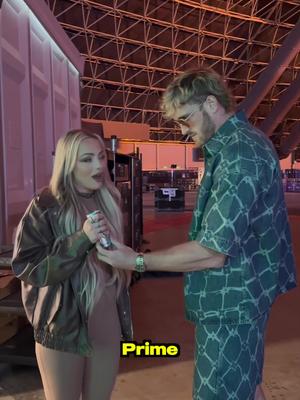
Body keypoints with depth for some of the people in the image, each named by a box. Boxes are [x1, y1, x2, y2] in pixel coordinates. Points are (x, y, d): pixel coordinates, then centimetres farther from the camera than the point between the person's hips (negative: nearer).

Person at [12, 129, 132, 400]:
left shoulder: (109, 201, 4)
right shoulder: (46, 206, -12)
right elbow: (26, 268, -17)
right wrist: (82, 239, -27)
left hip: (106, 325, 5)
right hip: (63, 329, -4)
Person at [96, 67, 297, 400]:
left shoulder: (238, 155, -24)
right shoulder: (243, 142, 9)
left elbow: (212, 252, -26)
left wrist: (137, 261, -18)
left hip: (230, 301, -10)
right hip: (238, 294, 10)